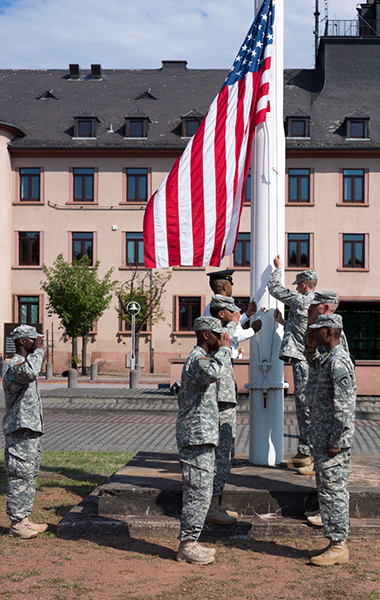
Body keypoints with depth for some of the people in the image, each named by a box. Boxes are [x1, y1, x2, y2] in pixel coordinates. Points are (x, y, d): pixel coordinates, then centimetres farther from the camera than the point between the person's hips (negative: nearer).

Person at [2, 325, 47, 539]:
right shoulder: (14, 365, -14)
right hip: (20, 432, -10)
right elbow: (28, 372, -38)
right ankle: (16, 523, 2)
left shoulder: (26, 362, 18)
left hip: (32, 430, 10)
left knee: (30, 476, 13)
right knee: (20, 477, -5)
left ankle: (24, 519, 20)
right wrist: (38, 352, -27)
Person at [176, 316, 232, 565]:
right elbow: (213, 373, -39)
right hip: (197, 435, -11)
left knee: (201, 491, 14)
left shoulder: (201, 357, 19)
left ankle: (190, 542, 21)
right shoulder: (198, 359, -16)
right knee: (198, 491, -6)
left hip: (202, 435, 11)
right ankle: (187, 545, 1)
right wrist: (224, 348, -25)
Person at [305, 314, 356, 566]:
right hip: (325, 438, 10)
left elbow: (344, 406, -24)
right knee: (334, 491, 14)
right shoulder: (330, 359, 12)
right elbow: (316, 364, 39)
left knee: (332, 491, -5)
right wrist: (311, 347, 19)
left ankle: (339, 547, 2)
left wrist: (335, 442, -21)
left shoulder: (338, 362, -19)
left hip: (333, 441, -10)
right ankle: (337, 543, 22)